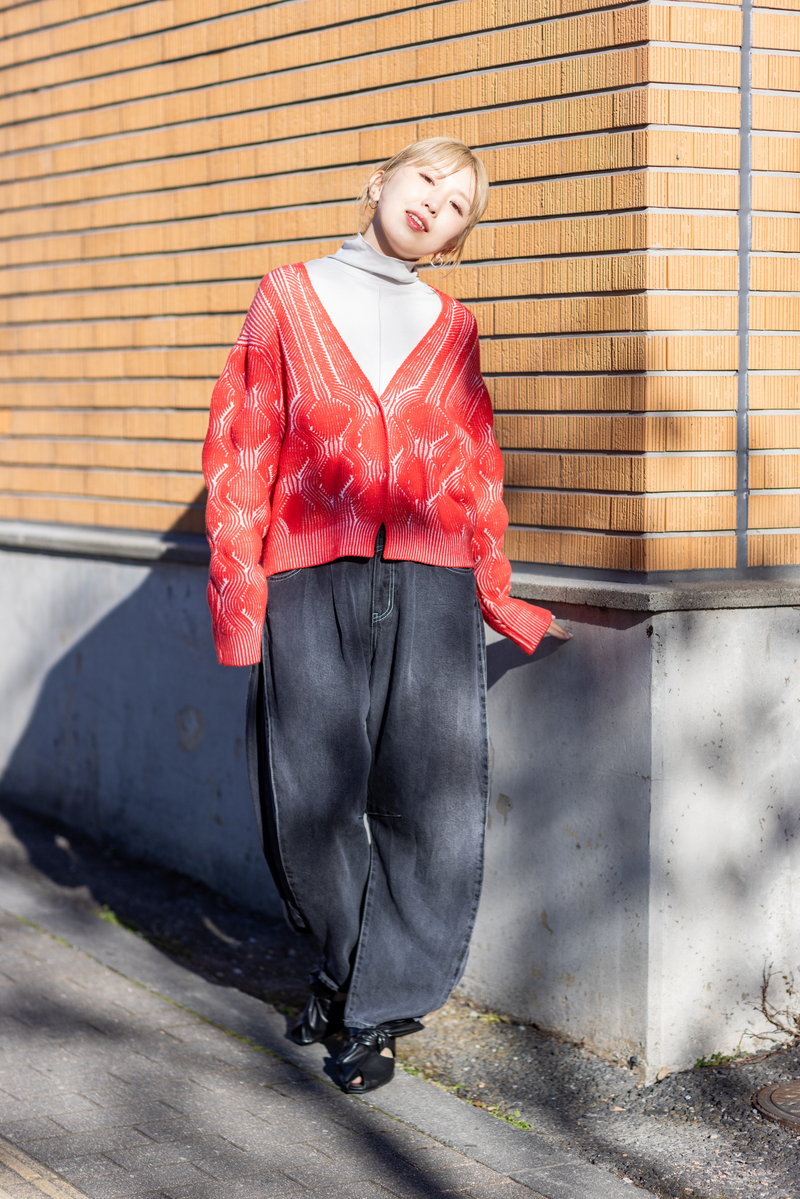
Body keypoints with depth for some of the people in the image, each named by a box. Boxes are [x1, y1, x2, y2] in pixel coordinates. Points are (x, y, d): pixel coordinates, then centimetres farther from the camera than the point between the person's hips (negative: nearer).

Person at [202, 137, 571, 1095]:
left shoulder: (451, 331, 12)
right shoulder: (289, 299, 8)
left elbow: (476, 476, 15)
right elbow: (241, 449, 4)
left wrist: (498, 602, 12)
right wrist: (237, 589, -3)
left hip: (430, 593, 1)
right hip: (310, 589, -1)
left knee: (423, 806, -2)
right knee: (311, 803, 4)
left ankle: (380, 1005, 12)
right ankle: (345, 961, 29)